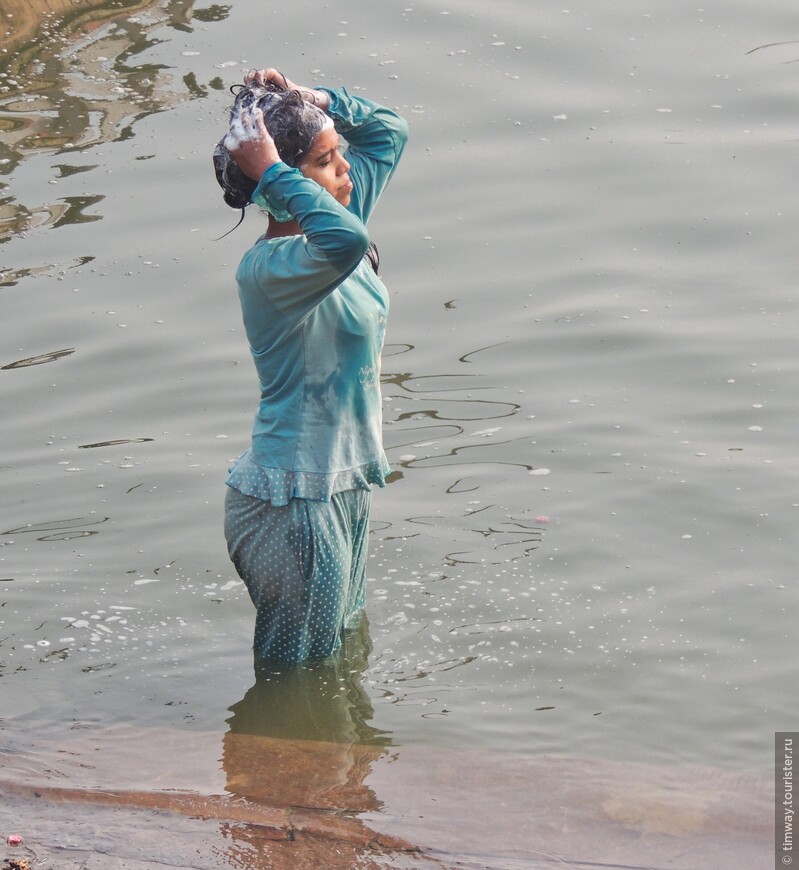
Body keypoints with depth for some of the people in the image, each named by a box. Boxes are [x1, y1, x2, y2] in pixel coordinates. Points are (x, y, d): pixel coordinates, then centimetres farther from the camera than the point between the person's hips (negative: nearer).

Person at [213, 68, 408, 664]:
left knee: (345, 643, 25)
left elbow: (388, 129, 14)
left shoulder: (319, 232, 2)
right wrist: (273, 174, -35)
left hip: (343, 486, 10)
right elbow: (345, 241, -49)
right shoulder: (270, 268, -26)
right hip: (296, 508, -10)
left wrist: (308, 99, -2)